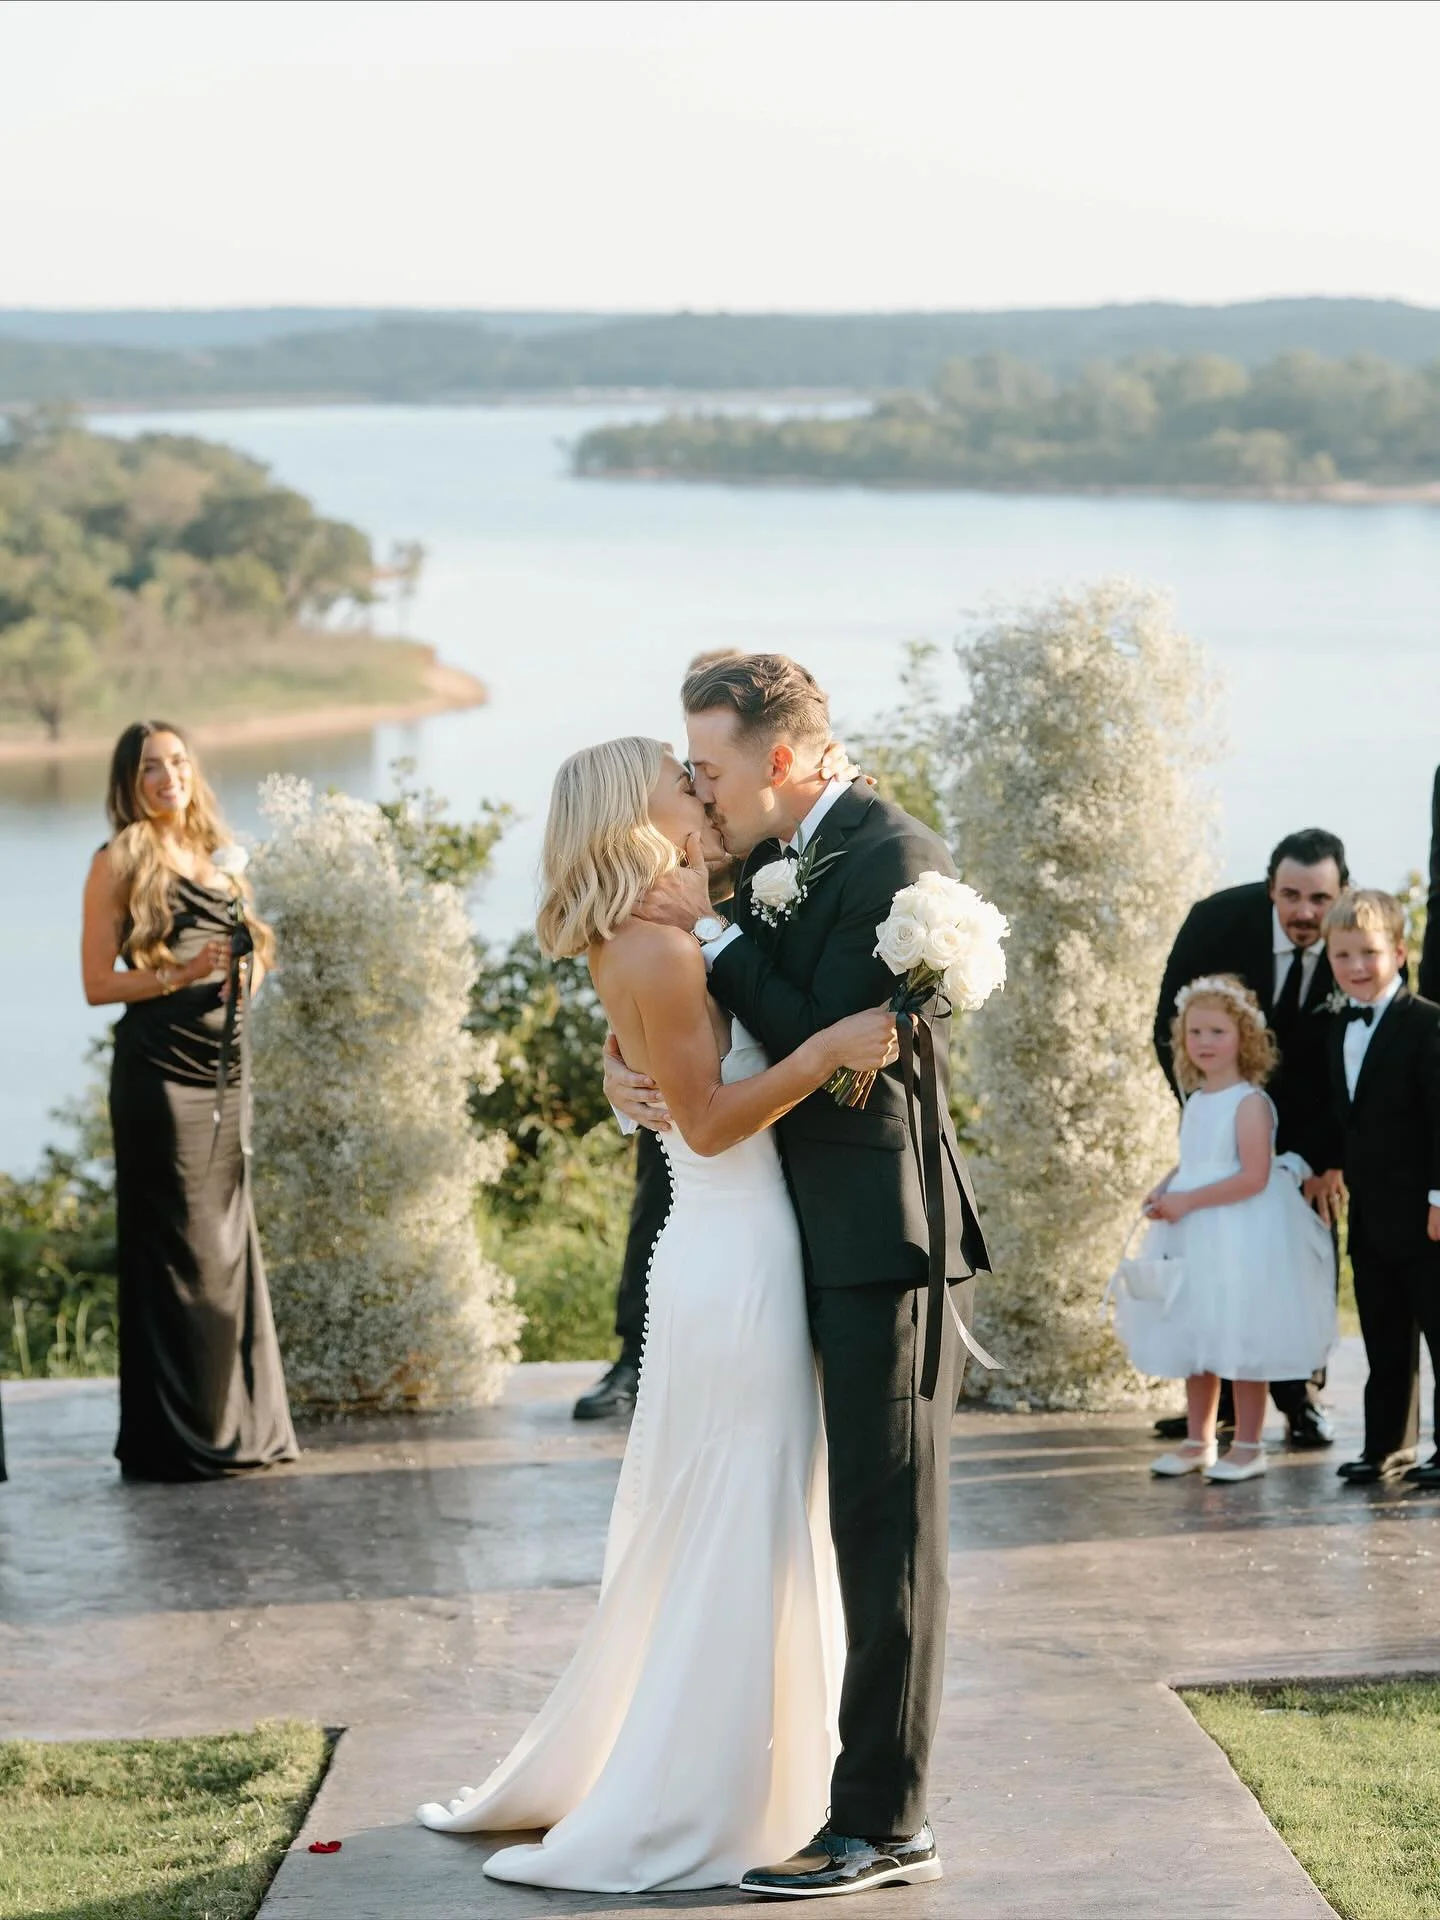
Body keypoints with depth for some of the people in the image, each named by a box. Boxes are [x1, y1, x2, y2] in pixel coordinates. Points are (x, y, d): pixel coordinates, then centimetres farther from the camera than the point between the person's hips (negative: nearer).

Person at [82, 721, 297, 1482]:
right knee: (176, 1247, -7)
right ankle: (176, 1437, -4)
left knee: (228, 1239, 9)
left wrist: (246, 969, 4)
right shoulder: (122, 860, -2)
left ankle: (237, 1421, 16)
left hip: (224, 1070, 7)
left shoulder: (216, 856, 17)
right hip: (159, 1070, -7)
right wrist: (178, 976, -20)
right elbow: (98, 982, -7)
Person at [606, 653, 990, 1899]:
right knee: (867, 1523, 13)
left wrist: (712, 933, -13)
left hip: (887, 1230, -9)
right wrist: (632, 1065, -2)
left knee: (891, 1526, -4)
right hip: (816, 1234, 9)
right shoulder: (778, 863, 13)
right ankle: (876, 1799, 20)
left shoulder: (896, 858, -14)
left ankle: (882, 1823, 1)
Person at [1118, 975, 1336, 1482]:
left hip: (1241, 1234, -8)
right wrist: (1163, 1190, 1)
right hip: (1193, 1237, 8)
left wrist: (1188, 1201, -21)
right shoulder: (1195, 1102, 10)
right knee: (1194, 1339, 14)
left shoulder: (1249, 1102, -14)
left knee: (1241, 1343, -2)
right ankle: (1197, 1441, 26)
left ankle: (1248, 1446, 8)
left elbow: (1254, 1176, -21)